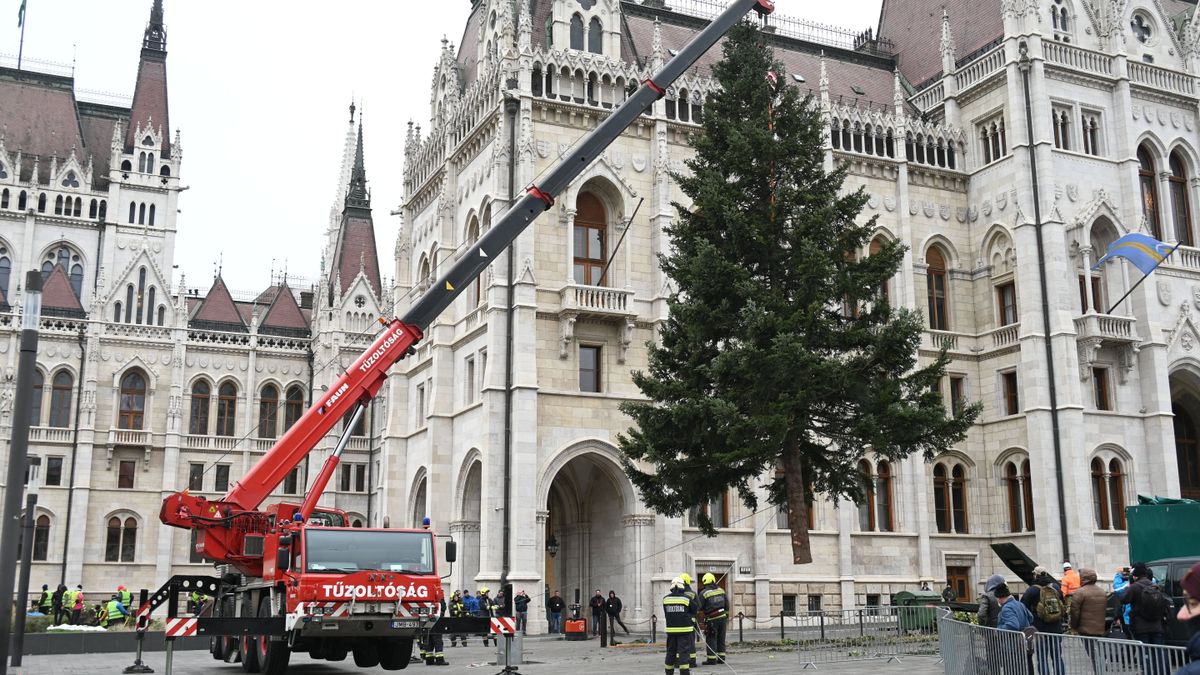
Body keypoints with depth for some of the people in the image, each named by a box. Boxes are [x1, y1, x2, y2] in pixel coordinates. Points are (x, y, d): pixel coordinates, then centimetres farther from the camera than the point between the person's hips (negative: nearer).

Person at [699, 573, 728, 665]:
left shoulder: (704, 593, -11)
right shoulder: (721, 590, 6)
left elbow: (700, 607, -9)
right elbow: (727, 604, 11)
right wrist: (726, 614, 21)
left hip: (712, 619, -5)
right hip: (722, 617, 6)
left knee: (711, 639, 1)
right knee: (721, 638, 13)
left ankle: (711, 659, -1)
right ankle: (721, 658, 17)